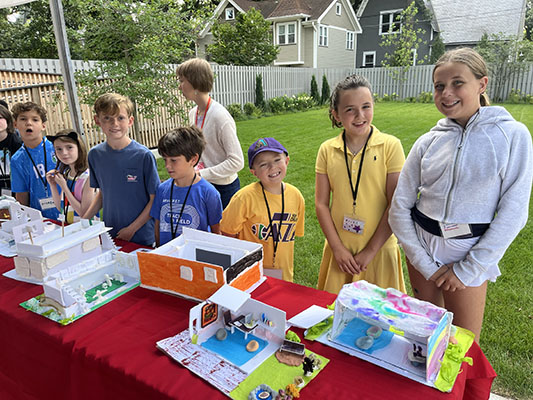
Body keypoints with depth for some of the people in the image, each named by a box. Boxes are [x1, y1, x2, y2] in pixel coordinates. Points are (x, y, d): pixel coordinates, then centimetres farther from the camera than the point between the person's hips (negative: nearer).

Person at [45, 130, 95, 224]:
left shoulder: (88, 176, -14)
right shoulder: (65, 174, 7)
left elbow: (85, 213, -14)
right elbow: (60, 208, 14)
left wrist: (64, 187, -13)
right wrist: (53, 185, 1)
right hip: (66, 227, 7)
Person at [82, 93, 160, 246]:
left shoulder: (143, 155, -15)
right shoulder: (95, 154, -1)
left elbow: (155, 199, -11)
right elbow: (102, 193, 12)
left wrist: (131, 229, -13)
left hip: (141, 237, -4)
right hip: (110, 234, 4)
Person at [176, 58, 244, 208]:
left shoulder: (220, 116, -21)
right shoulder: (193, 113, 5)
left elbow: (237, 161, -23)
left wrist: (201, 174, -22)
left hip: (224, 188, -7)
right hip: (202, 186, 7)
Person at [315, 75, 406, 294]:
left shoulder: (390, 146, -9)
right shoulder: (327, 150, -2)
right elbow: (321, 203, -1)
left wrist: (370, 251, -10)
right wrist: (337, 248, -7)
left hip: (379, 250, -2)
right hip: (339, 250, 2)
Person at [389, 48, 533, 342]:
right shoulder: (428, 142, -2)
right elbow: (400, 207, -2)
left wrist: (468, 268, -10)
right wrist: (424, 264, -7)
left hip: (472, 253, -2)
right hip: (422, 247, 2)